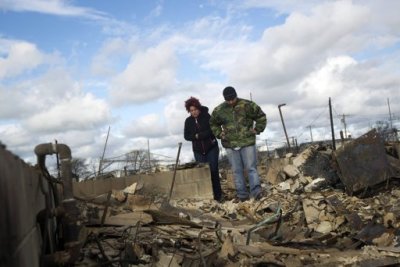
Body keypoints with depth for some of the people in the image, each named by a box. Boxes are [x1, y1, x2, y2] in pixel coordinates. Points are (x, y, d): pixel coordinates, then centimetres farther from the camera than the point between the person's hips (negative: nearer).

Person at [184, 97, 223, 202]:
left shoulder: (206, 116, -8)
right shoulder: (188, 121, 4)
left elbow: (213, 130, -16)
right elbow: (186, 136, 3)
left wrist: (199, 135, -17)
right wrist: (196, 137, -15)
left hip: (211, 148, -3)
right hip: (198, 151, 3)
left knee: (213, 171, -1)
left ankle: (217, 195, 6)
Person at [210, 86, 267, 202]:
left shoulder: (247, 105, -4)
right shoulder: (219, 110, 2)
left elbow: (261, 116, 8)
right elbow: (213, 124, 20)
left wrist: (257, 129, 0)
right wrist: (219, 134, 7)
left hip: (247, 142, -2)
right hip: (230, 145, 3)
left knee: (251, 168, -3)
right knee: (237, 171, 6)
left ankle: (256, 191, -2)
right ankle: (242, 194, 13)